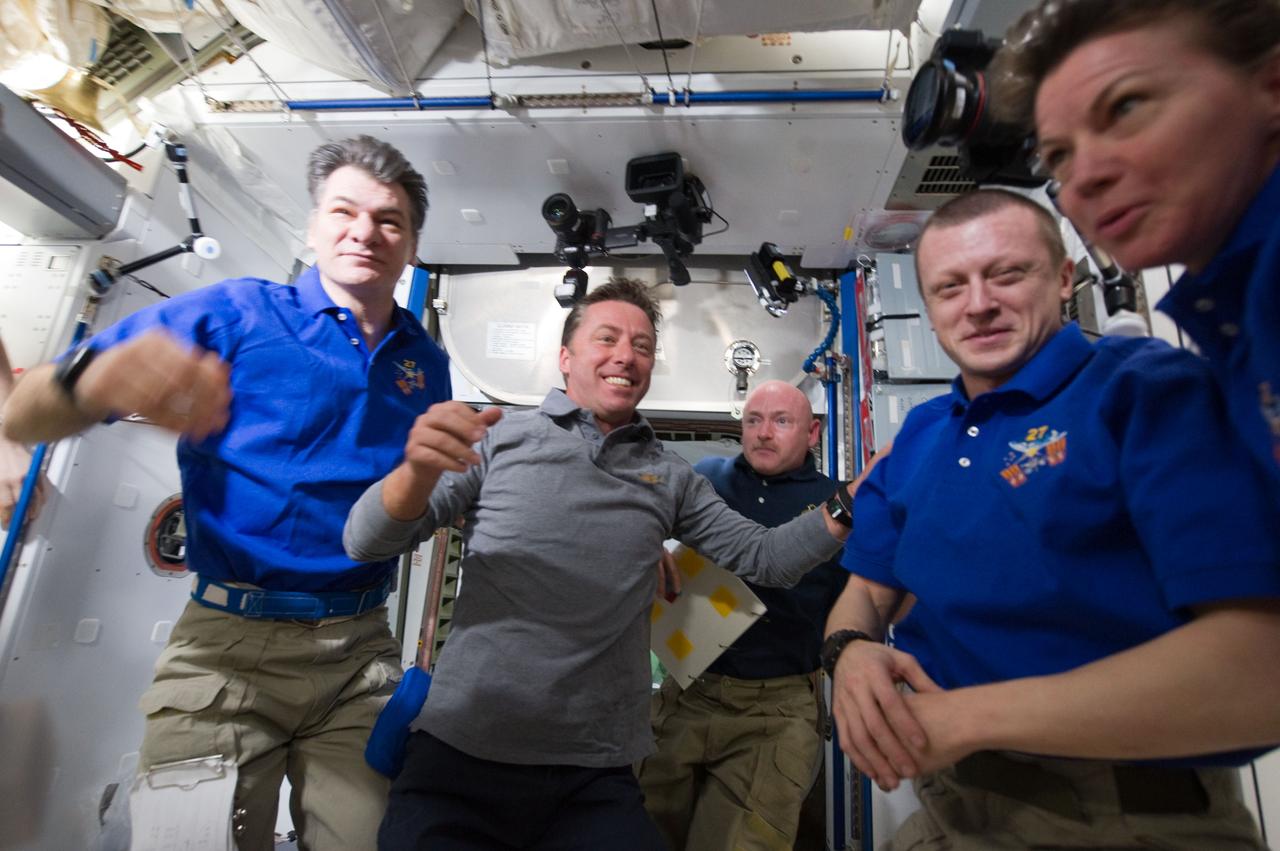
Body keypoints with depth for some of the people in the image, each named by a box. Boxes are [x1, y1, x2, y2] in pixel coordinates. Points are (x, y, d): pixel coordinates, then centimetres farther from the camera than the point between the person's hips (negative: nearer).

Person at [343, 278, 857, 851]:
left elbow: (764, 558, 6)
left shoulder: (669, 477, 9)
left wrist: (852, 504, -8)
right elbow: (366, 543, -6)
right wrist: (420, 469, -27)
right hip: (463, 755, -1)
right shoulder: (501, 438, -1)